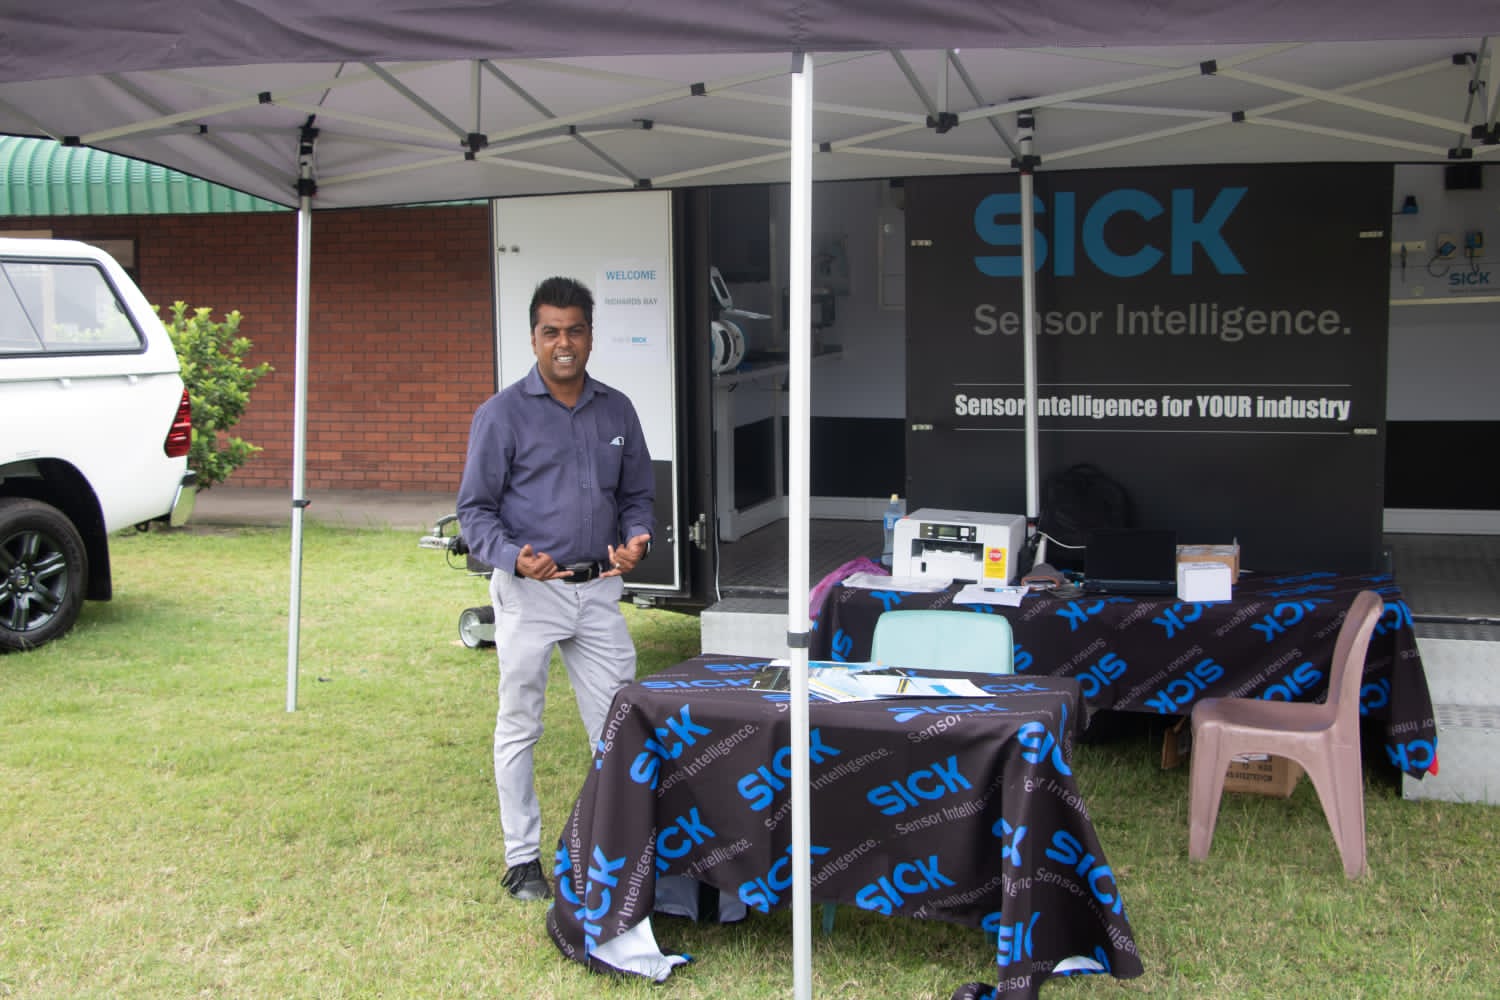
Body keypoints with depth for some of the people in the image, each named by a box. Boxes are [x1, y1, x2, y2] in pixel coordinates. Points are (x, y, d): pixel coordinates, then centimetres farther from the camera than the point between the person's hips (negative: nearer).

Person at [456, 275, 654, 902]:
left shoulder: (616, 411, 9)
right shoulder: (503, 414, -4)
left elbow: (637, 494, 17)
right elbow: (474, 509, -4)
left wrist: (636, 541, -5)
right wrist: (514, 559, -22)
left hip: (599, 590, 4)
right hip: (529, 592, -4)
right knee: (519, 728, 5)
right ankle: (522, 858, 16)